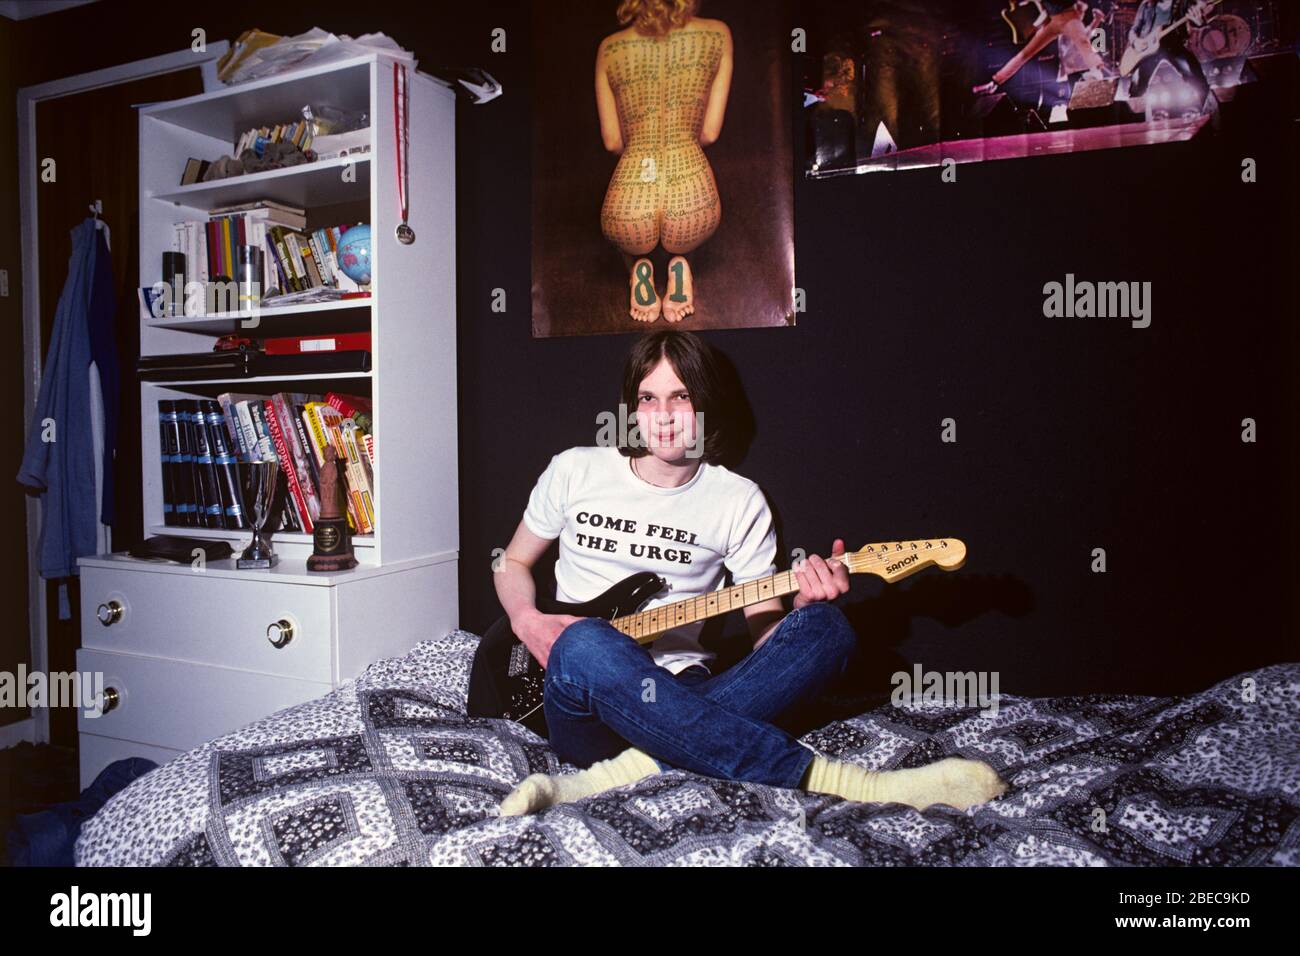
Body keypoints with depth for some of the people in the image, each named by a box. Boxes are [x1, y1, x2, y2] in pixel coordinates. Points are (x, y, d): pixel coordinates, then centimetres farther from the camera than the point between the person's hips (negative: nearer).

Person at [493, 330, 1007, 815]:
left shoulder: (740, 501, 6)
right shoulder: (575, 470, 6)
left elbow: (767, 631, 7)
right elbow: (513, 562, 18)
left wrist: (804, 606, -16)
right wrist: (528, 622, -4)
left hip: (678, 699, 1)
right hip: (586, 708, -1)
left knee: (826, 630, -23)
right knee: (586, 644, -38)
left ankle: (628, 772, -34)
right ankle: (825, 776, -35)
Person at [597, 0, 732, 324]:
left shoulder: (609, 48, 9)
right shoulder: (717, 34, 7)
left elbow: (612, 142, 12)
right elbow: (710, 133, 8)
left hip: (630, 216, 1)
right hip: (691, 205, -1)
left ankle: (638, 266, 11)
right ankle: (679, 262, 9)